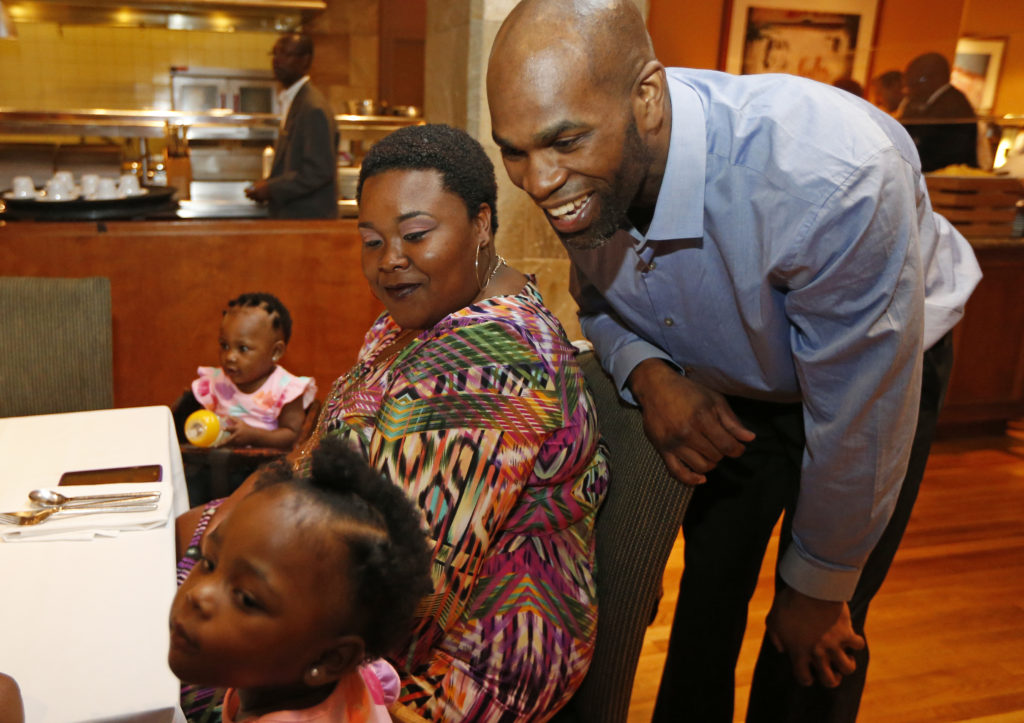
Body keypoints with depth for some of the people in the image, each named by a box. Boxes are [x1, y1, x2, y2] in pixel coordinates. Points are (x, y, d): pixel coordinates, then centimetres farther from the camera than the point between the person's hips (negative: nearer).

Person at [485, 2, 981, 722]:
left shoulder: (828, 172, -43)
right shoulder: (579, 174, -24)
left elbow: (861, 425, -30)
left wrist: (818, 591, -14)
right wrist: (647, 374, -25)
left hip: (882, 372, -3)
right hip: (724, 389, 4)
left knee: (814, 647, 4)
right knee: (705, 592, 15)